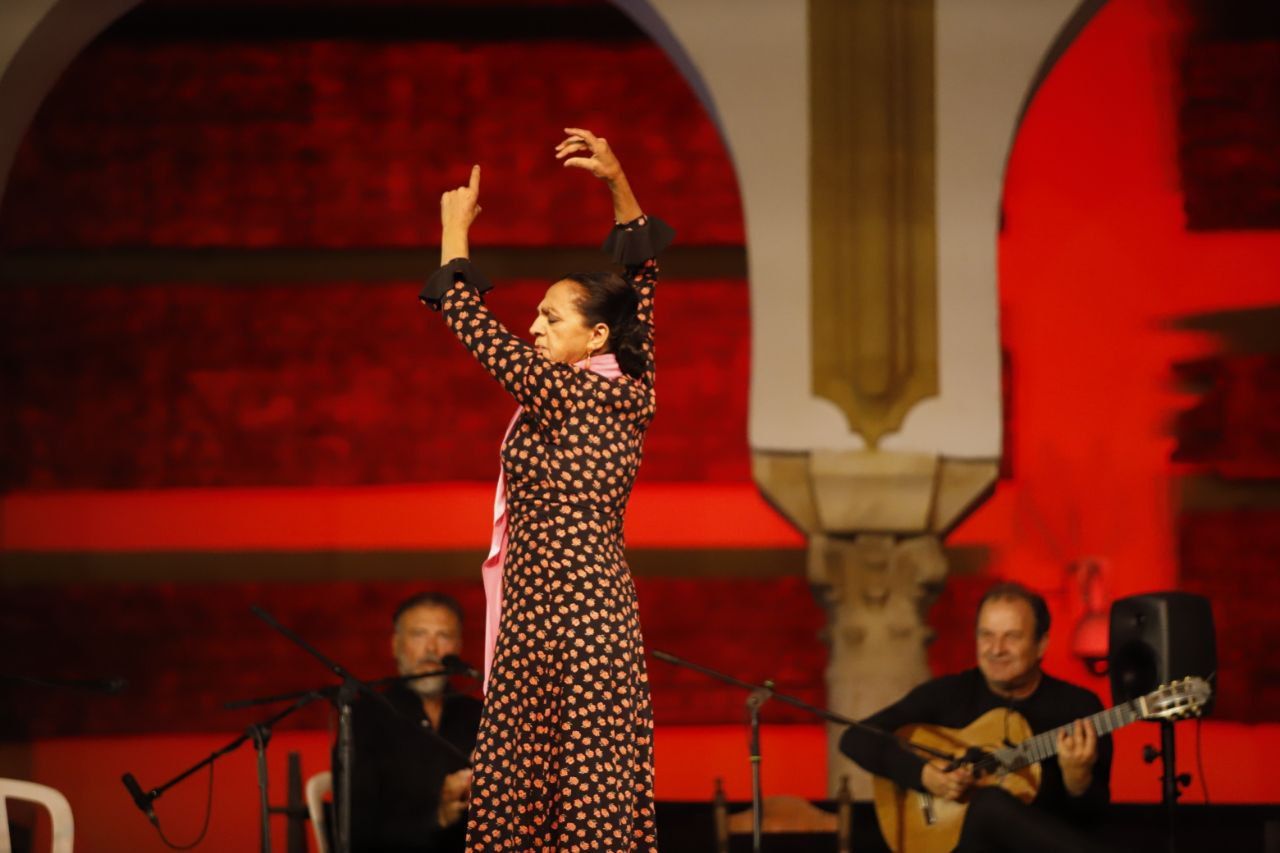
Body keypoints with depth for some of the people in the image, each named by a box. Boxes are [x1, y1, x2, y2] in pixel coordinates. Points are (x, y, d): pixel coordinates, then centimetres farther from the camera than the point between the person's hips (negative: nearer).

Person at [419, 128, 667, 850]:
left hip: (561, 619, -9)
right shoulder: (629, 393, 10)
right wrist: (618, 184, 16)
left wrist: (455, 233, 3)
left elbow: (477, 332, -9)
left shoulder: (567, 394, -12)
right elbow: (641, 279, 19)